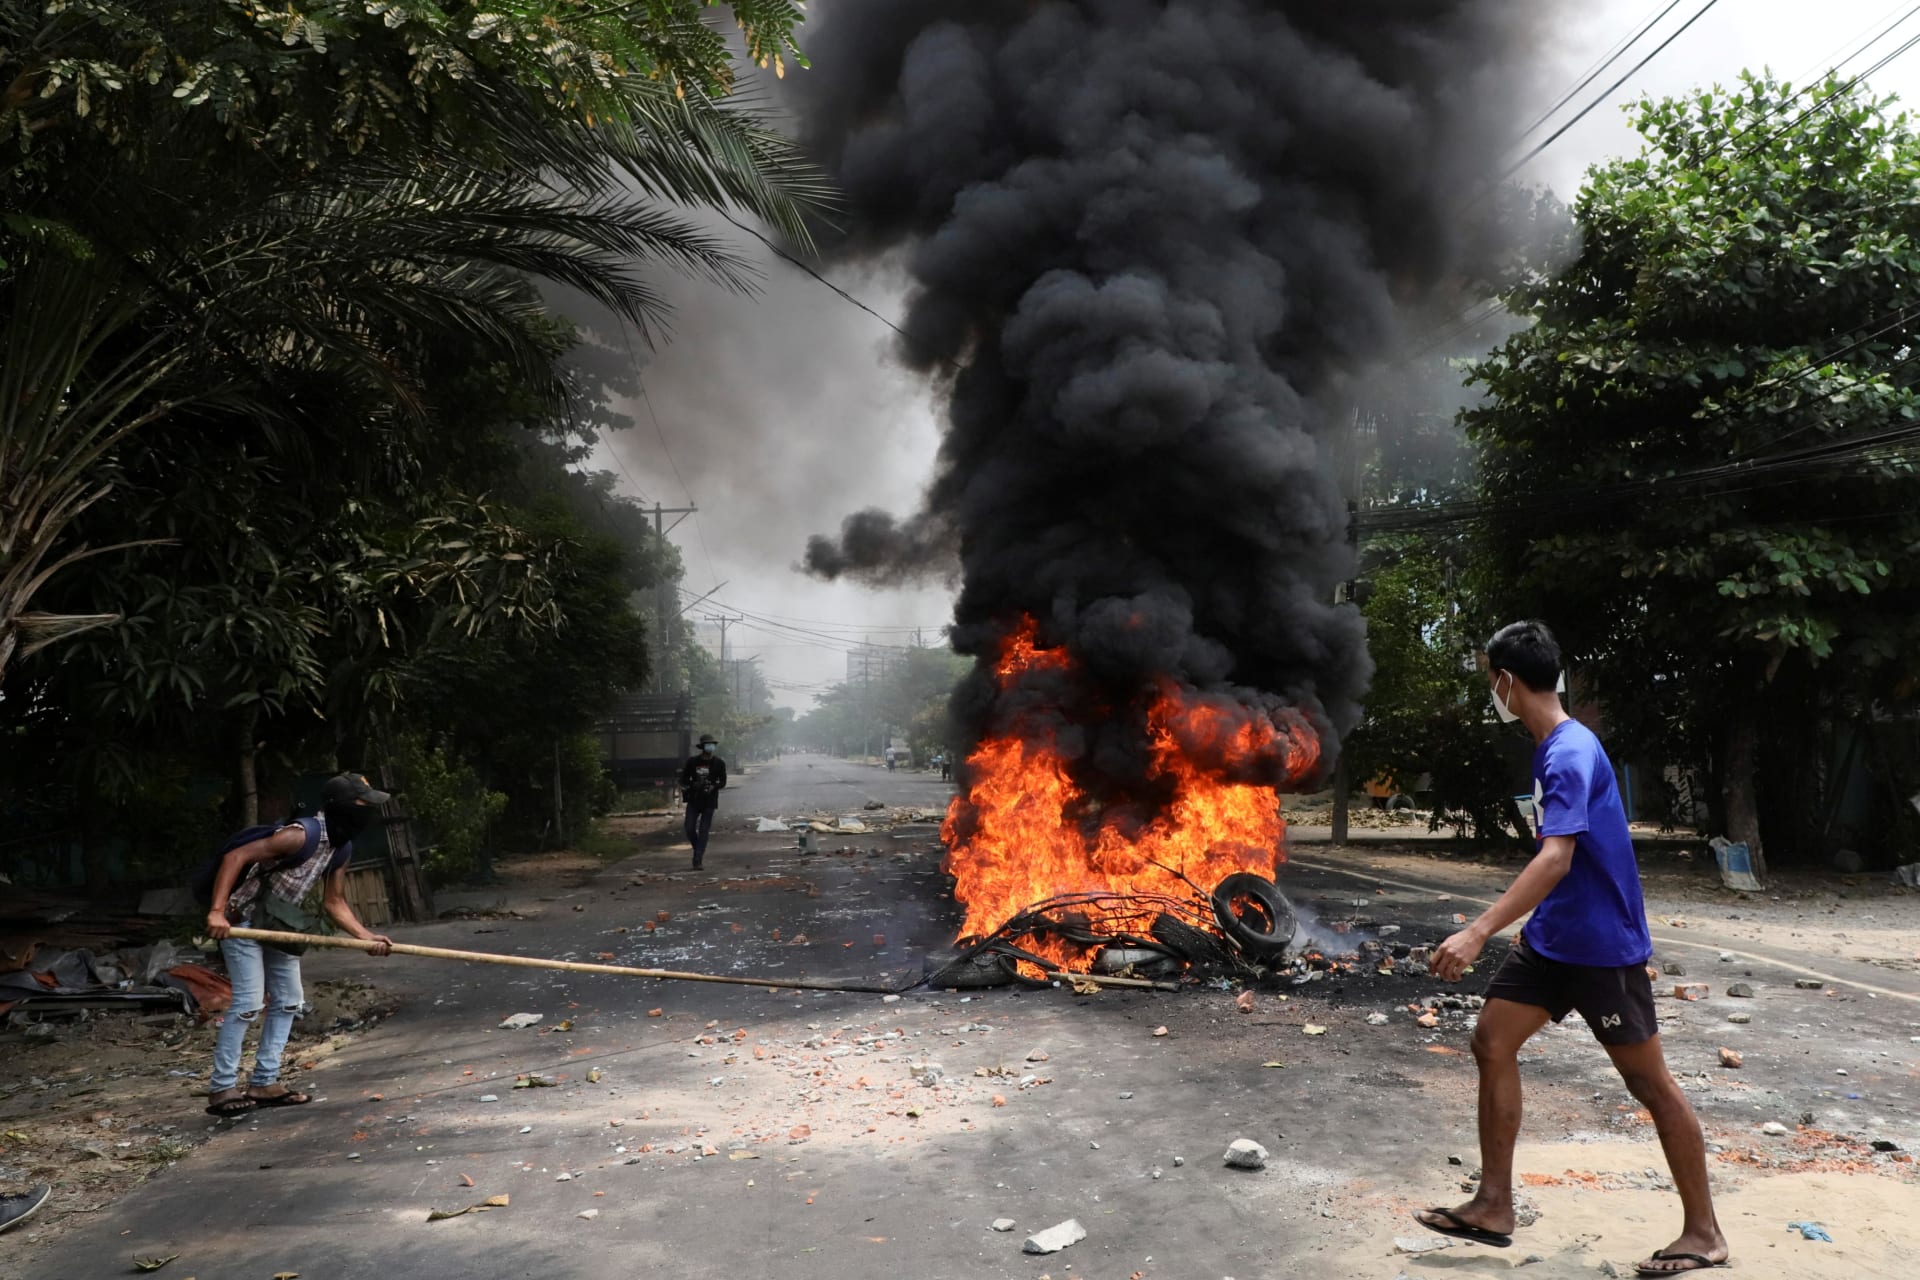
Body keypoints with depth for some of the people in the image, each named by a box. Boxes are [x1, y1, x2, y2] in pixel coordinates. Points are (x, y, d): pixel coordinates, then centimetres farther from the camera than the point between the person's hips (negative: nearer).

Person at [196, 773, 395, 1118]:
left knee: (288, 1001, 9)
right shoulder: (302, 835, -27)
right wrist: (217, 911, -36)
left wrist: (366, 936, -8)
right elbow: (235, 856, -29)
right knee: (248, 1004, -11)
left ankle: (264, 1083, 17)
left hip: (277, 924, 9)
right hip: (242, 919, -9)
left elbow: (334, 903, 5)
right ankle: (221, 1089, -1)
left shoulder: (342, 850, 0)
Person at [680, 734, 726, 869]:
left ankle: (698, 860, -4)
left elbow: (723, 782, 3)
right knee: (690, 829, -4)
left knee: (704, 831, -5)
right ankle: (698, 851, 22)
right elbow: (683, 780, 5)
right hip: (693, 800, 1)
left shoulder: (719, 763, -1)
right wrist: (693, 785, -15)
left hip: (709, 802, -1)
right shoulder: (692, 762, 0)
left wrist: (713, 787, -17)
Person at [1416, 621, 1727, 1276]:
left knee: (1650, 1081, 4)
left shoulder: (1570, 752, -22)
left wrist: (1479, 932, -39)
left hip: (1601, 946, -9)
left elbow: (1556, 859, -34)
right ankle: (1494, 1206, 12)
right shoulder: (1555, 746, 7)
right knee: (1492, 1042, 5)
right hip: (1552, 938, 9)